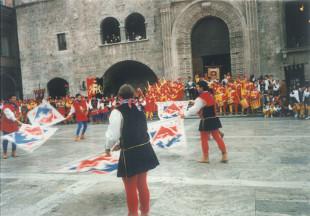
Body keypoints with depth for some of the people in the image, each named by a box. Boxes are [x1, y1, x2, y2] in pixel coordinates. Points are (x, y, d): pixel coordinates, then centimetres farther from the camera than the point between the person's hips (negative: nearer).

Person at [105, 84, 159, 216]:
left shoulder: (118, 112, -13)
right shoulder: (139, 109, 5)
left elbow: (113, 134, -12)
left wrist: (108, 147, 9)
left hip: (130, 155, -6)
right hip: (144, 151, 6)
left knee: (130, 188, 13)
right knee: (142, 185, 22)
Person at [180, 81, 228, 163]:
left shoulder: (201, 98, -15)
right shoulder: (210, 95, 11)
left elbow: (194, 109, -20)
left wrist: (185, 114, -12)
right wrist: (195, 102, 29)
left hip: (206, 121, -8)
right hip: (214, 119, 8)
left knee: (204, 139, 5)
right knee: (217, 137, 12)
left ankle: (206, 157, 14)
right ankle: (224, 155, 11)